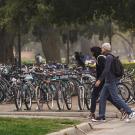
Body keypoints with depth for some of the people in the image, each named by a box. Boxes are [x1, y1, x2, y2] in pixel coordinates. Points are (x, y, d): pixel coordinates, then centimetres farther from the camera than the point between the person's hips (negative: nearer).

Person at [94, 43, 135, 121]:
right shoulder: (110, 57, 16)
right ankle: (101, 116, 8)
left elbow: (106, 70, -23)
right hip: (108, 82, 10)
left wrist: (99, 80, -23)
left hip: (111, 82, -10)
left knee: (116, 98, -9)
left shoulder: (109, 57, -15)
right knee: (102, 98, 8)